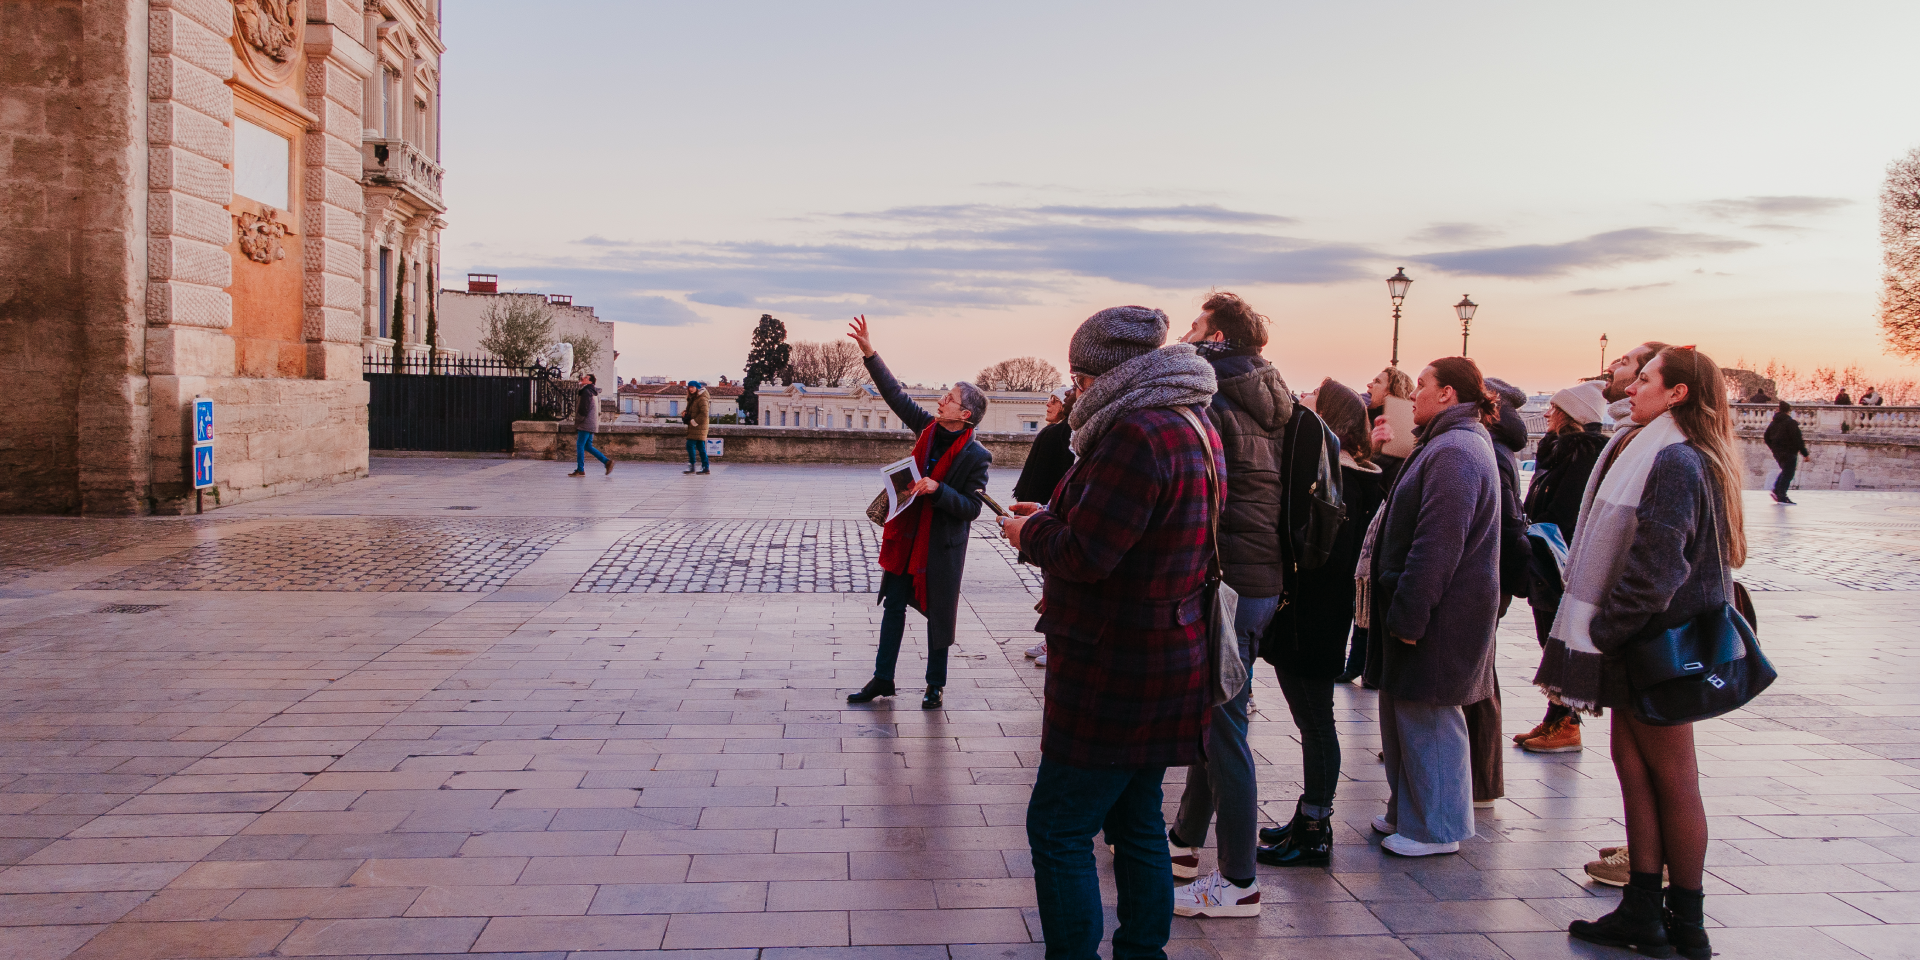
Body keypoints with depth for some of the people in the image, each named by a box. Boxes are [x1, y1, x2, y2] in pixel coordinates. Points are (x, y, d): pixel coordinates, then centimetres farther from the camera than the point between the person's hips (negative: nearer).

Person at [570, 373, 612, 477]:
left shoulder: (587, 392, -12)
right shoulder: (593, 392, 19)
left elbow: (584, 409, -18)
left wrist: (577, 423, -11)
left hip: (586, 424, -10)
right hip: (592, 424, 10)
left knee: (580, 446, -5)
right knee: (587, 446, 13)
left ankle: (580, 470, -4)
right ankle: (607, 461, 9)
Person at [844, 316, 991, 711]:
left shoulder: (975, 456, -17)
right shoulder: (929, 429, -1)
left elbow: (971, 508, -17)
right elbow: (896, 395, 4)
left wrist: (938, 489, -30)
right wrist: (870, 354, 0)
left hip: (942, 545, -6)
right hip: (907, 536, 6)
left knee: (938, 614, 7)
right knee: (893, 606, 12)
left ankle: (935, 685, 24)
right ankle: (883, 679, 24)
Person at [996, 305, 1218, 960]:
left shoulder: (1136, 433, -21)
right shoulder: (1195, 426, 12)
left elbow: (1084, 555, -24)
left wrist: (1031, 532, -4)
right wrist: (1054, 517, 14)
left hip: (1116, 676, -10)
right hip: (1170, 658, 10)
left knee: (1058, 829, 0)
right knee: (1137, 822, 19)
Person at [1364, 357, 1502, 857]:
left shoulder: (1454, 452, -19)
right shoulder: (1451, 444, 17)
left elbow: (1437, 544, -25)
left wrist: (1409, 613, -23)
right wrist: (1403, 606, 21)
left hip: (1440, 611, -11)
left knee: (1425, 717, -1)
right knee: (1404, 709, 17)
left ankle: (1435, 828, 10)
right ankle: (1408, 811, 28)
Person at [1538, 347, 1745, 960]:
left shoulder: (1675, 462, -19)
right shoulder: (1657, 452, 13)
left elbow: (1656, 566, -25)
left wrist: (1605, 631, -15)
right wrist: (1606, 630, 13)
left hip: (1661, 642, -9)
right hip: (1645, 641, 9)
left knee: (1672, 776, 2)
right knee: (1633, 761, 11)